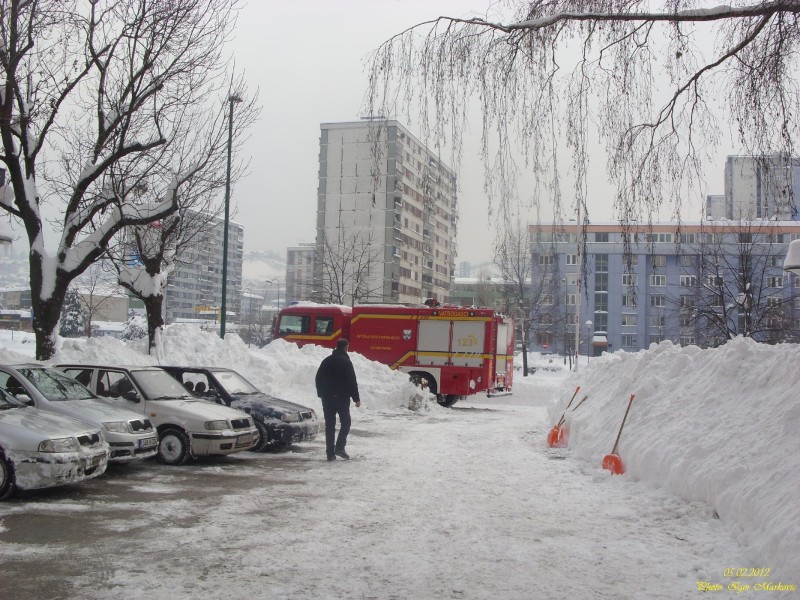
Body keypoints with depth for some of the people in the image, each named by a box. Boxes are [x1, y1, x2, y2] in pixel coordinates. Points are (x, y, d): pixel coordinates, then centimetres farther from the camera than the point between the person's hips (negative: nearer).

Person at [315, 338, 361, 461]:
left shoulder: (326, 361, 9)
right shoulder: (346, 362, -9)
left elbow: (318, 379, 12)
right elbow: (352, 382, -11)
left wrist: (321, 394, 19)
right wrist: (356, 398, -6)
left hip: (327, 398, 5)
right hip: (342, 398, -5)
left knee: (329, 425, 7)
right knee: (345, 423, 7)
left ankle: (330, 452, 4)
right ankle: (339, 447, -7)